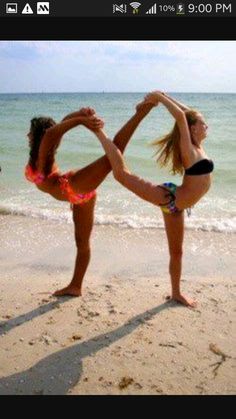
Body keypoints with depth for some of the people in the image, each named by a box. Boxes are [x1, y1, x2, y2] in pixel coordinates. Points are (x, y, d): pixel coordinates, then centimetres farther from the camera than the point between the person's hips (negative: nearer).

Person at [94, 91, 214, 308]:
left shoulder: (198, 146, 11)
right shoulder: (189, 149, -12)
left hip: (175, 206, 8)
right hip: (168, 197, -8)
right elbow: (181, 116, -26)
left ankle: (176, 293, 34)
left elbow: (187, 112, 20)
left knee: (176, 251, 17)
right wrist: (158, 97, -16)